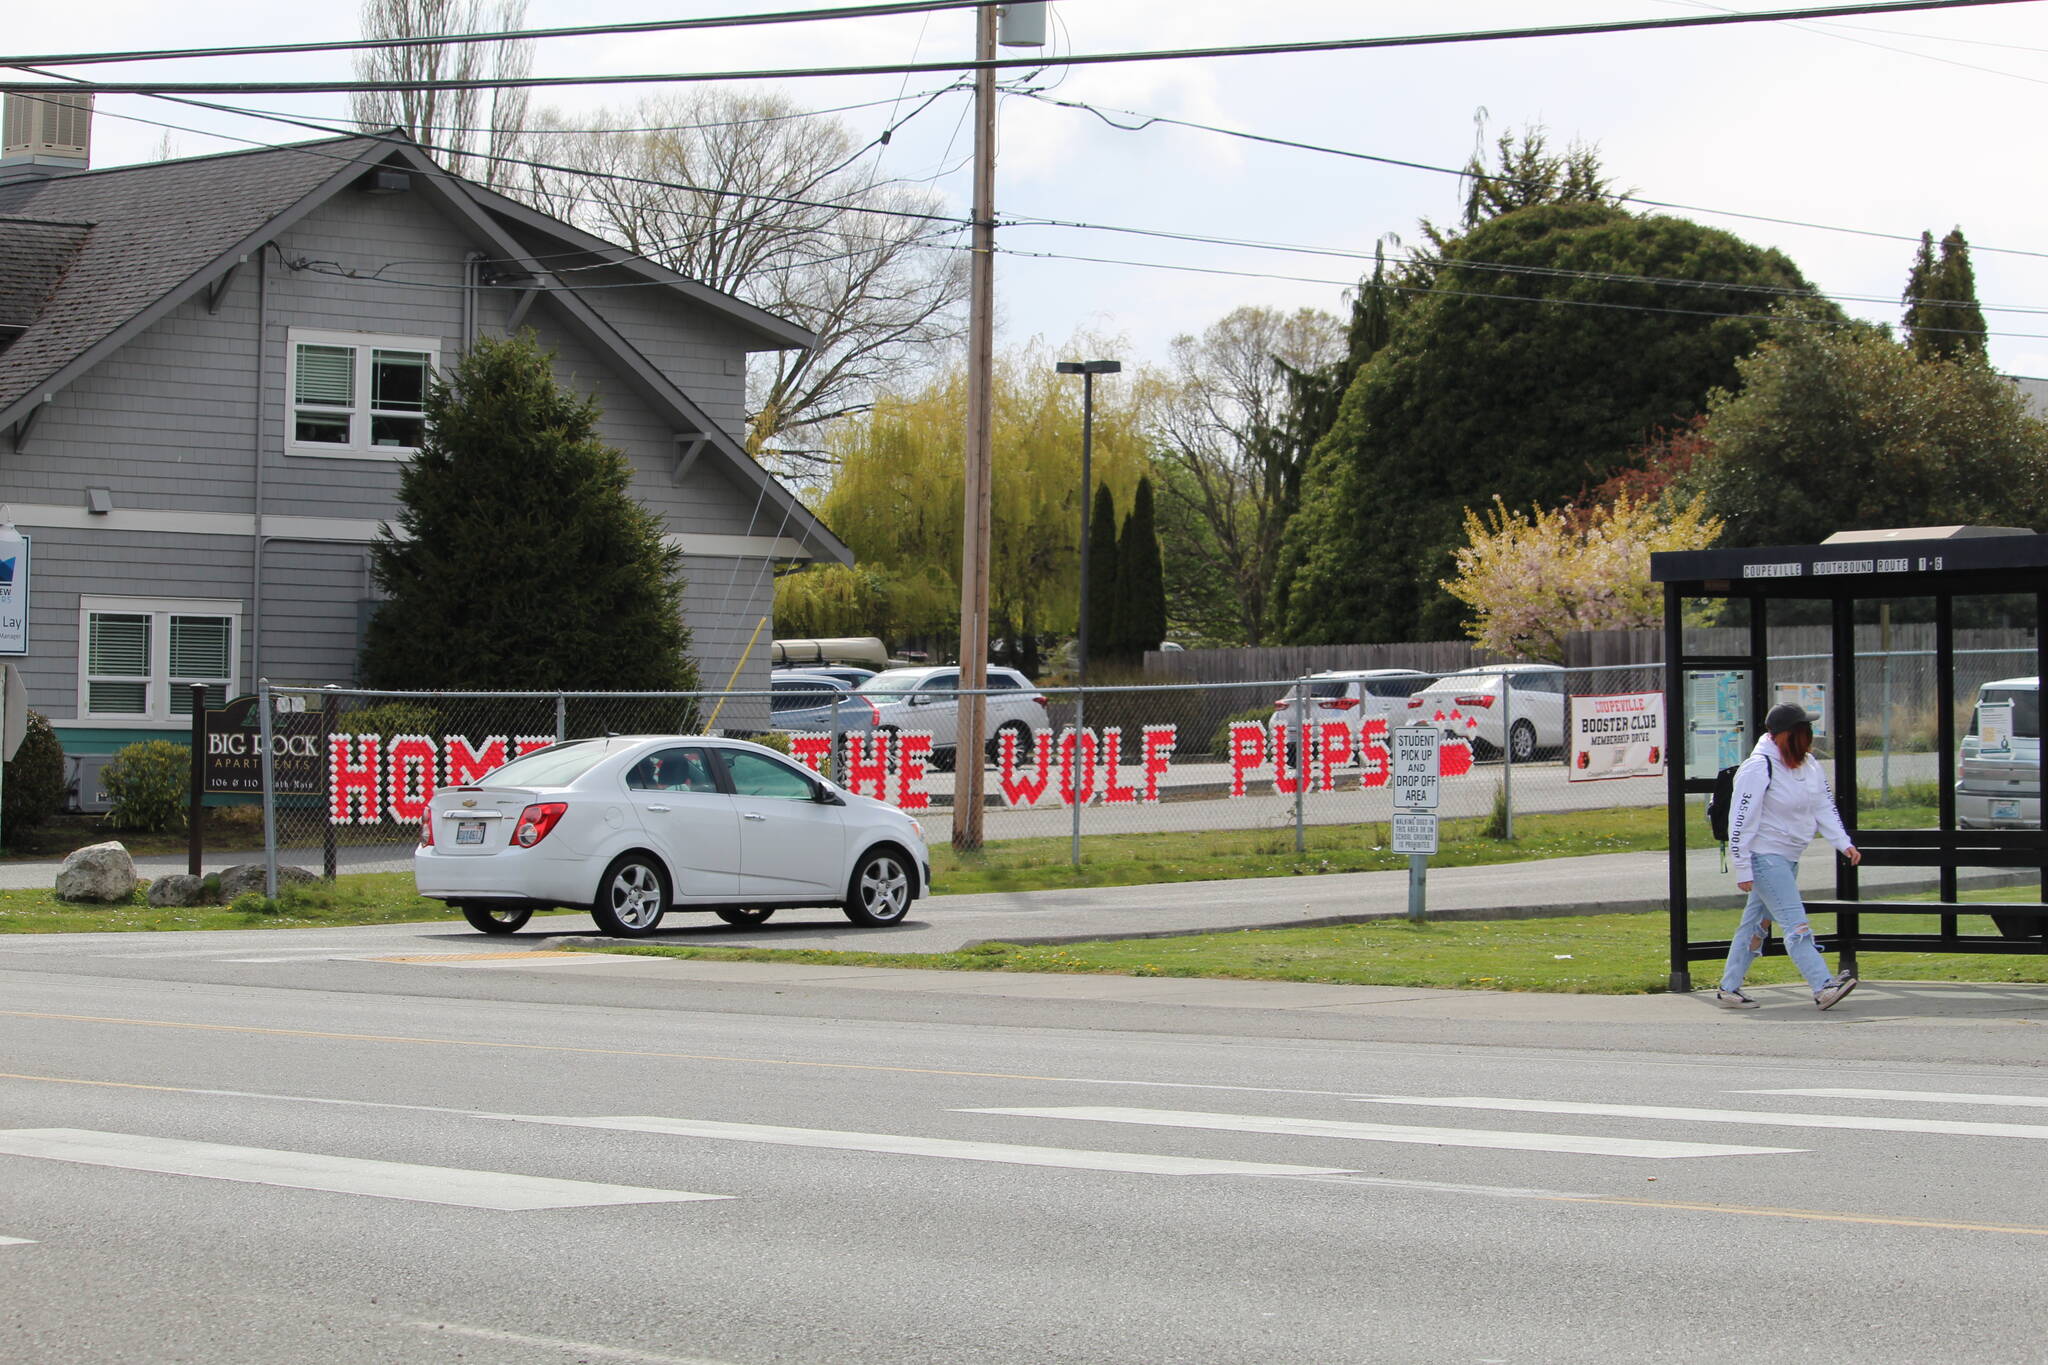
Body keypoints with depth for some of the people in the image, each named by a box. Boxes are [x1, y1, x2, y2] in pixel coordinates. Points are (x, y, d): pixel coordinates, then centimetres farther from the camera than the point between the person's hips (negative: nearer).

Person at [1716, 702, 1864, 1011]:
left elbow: (1824, 806, 11)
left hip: (1788, 857, 9)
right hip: (1764, 856, -9)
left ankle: (1729, 989, 20)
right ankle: (1823, 988, -21)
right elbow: (1741, 820, -18)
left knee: (1758, 920, 13)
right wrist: (1743, 868, -18)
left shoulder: (1807, 764, 7)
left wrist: (1843, 843, -3)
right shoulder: (1759, 767, -19)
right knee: (1794, 922, -15)